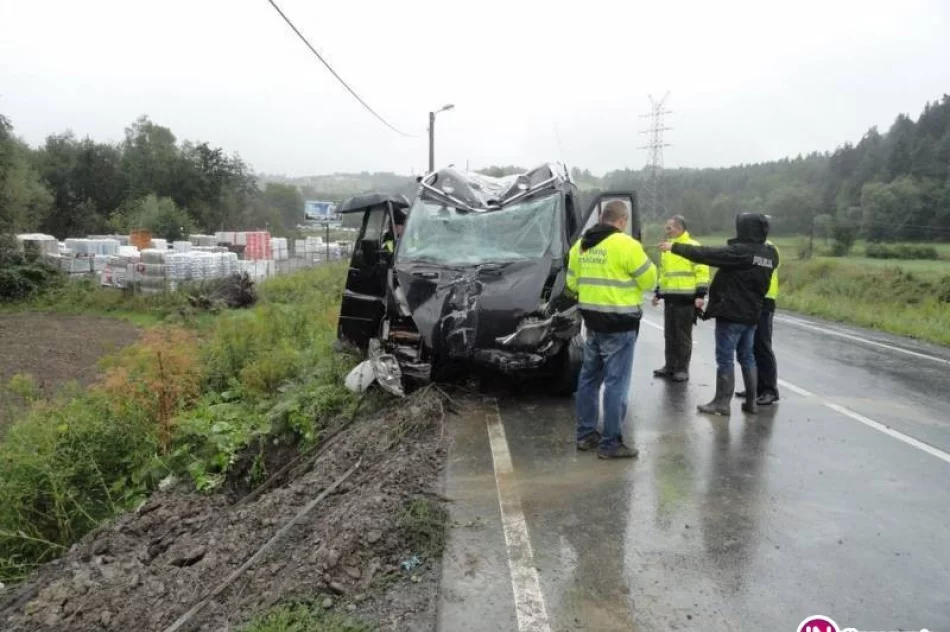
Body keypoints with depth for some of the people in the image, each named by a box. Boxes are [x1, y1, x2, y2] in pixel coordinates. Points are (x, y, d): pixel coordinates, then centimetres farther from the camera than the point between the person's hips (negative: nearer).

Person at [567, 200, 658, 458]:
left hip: (591, 319, 8)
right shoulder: (625, 244, -13)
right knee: (616, 382, -2)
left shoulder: (581, 245, 9)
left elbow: (572, 283, 15)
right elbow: (649, 281, -7)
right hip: (619, 322, -7)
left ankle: (586, 434, 23)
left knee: (589, 376, 16)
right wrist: (647, 263, 13)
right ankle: (610, 443, 3)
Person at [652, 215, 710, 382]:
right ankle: (670, 366, 20)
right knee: (669, 334, 11)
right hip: (670, 298, 7)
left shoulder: (693, 247, -8)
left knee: (683, 335, 0)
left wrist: (700, 295, -17)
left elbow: (702, 272, -11)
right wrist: (658, 293, 21)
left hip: (686, 299, -7)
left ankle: (682, 368, 9)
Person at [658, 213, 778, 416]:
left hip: (731, 313, -8)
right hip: (751, 313, 8)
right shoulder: (770, 254, 5)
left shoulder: (740, 251, -18)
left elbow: (706, 254, -18)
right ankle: (751, 401, 21)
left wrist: (674, 247, -11)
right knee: (747, 356, 16)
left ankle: (722, 402, 4)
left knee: (725, 358, -1)